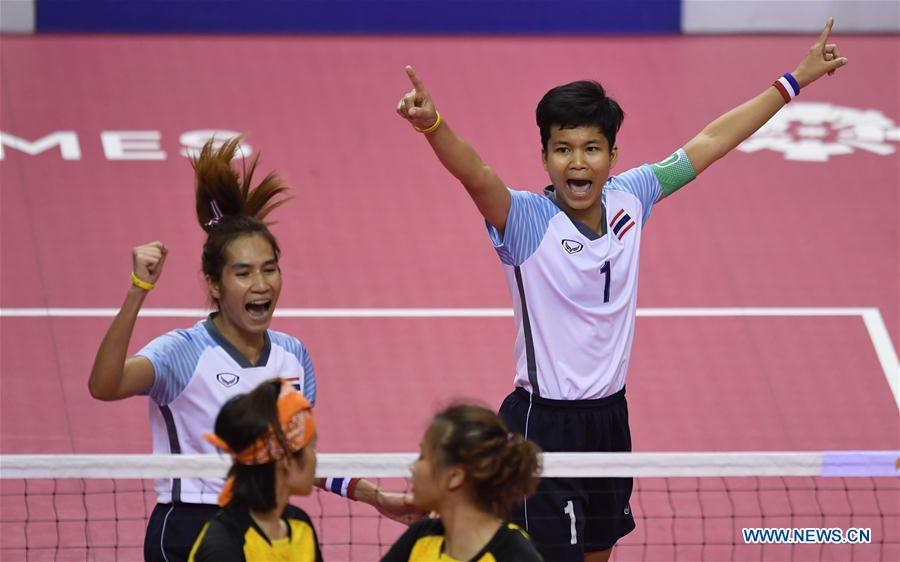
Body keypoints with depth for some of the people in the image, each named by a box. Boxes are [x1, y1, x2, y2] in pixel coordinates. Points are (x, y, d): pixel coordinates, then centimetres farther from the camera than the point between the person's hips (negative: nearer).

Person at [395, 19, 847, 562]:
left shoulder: (628, 198, -1)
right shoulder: (527, 220, -18)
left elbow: (710, 142, 10)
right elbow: (476, 175, -38)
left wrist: (795, 80, 16)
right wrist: (433, 124, -59)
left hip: (610, 416, 6)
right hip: (544, 423, -6)